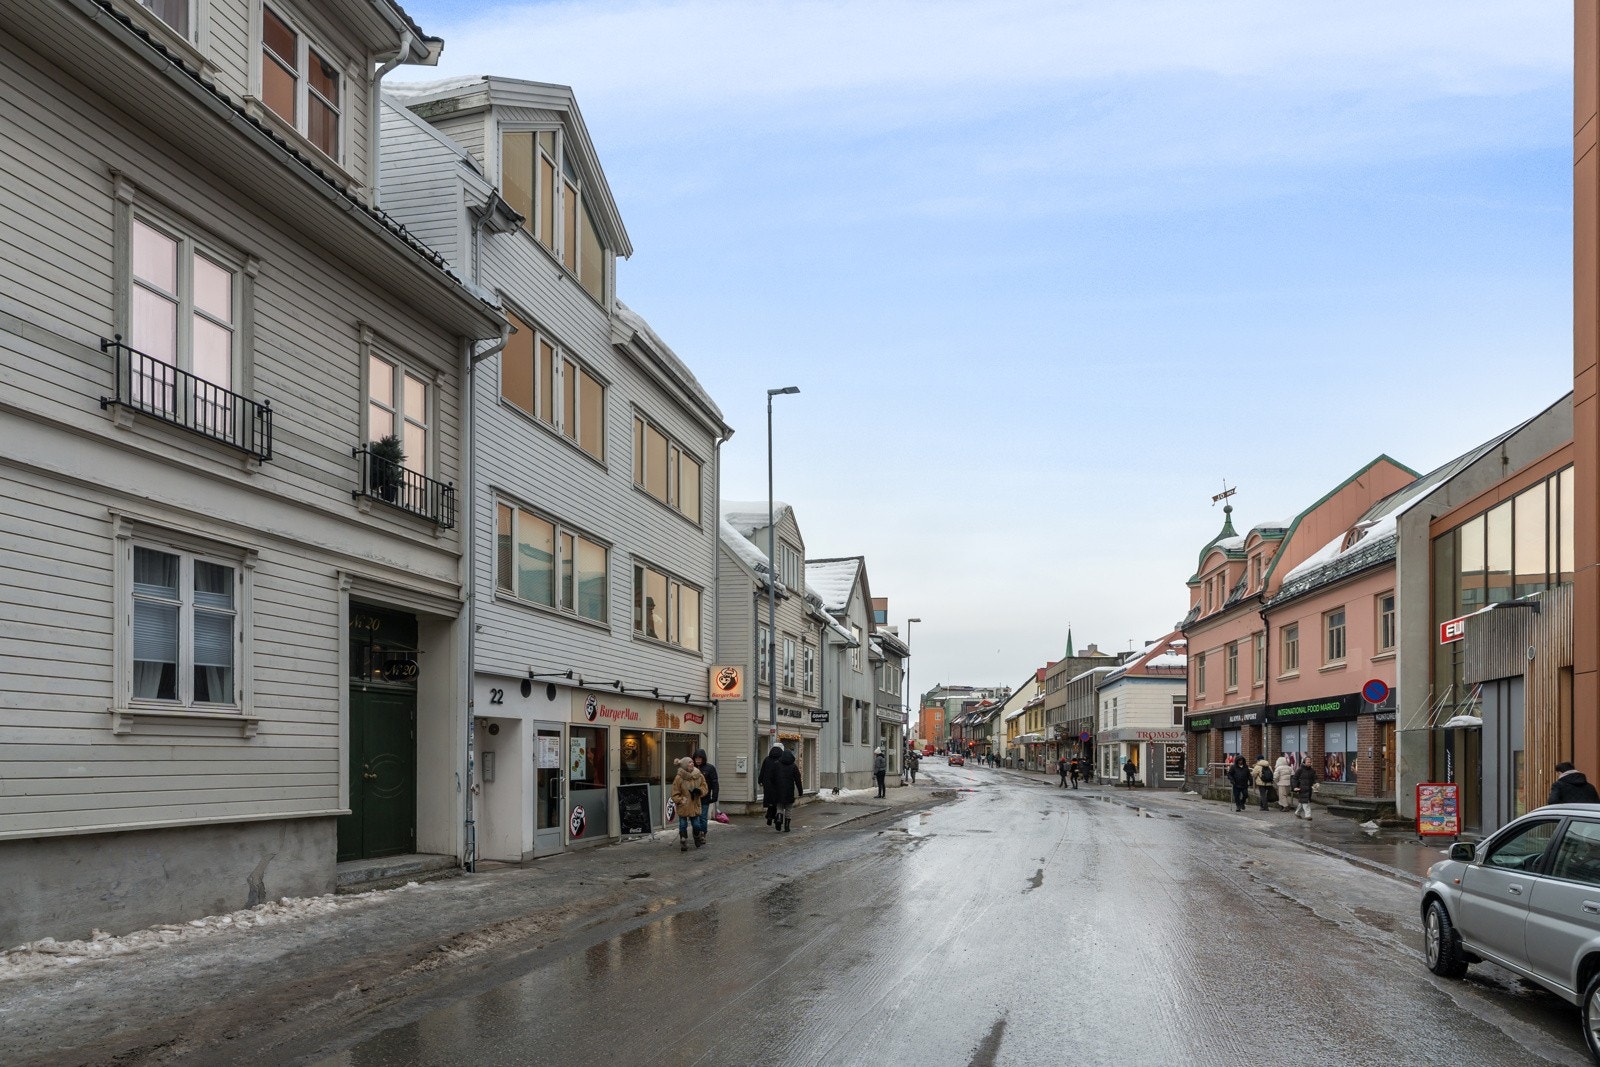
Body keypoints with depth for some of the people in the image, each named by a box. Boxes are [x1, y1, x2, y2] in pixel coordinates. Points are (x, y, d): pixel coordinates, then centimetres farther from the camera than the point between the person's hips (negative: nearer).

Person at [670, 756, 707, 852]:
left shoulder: (699, 776, 0)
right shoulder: (678, 778, -11)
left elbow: (704, 788, 8)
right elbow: (675, 794, -4)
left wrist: (699, 791, -13)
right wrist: (680, 800, -19)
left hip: (695, 806, 3)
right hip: (683, 807, -3)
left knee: (697, 825, 9)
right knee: (683, 825, 2)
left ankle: (698, 840, 33)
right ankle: (683, 843, 12)